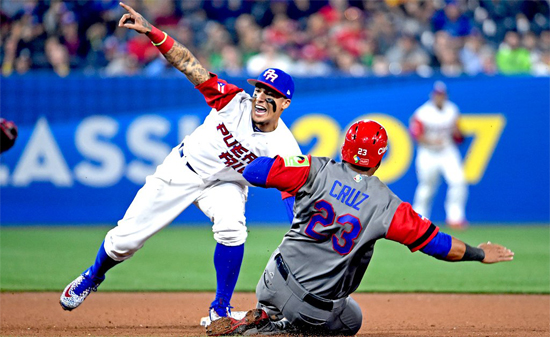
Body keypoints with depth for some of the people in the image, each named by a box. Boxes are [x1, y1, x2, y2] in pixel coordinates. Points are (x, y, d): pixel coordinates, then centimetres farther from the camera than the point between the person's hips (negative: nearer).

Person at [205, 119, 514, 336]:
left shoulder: (318, 171, -7)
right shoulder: (387, 205, -7)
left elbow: (253, 171, -10)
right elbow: (438, 243, -4)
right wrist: (480, 254, 12)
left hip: (277, 282, 3)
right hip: (320, 307, -3)